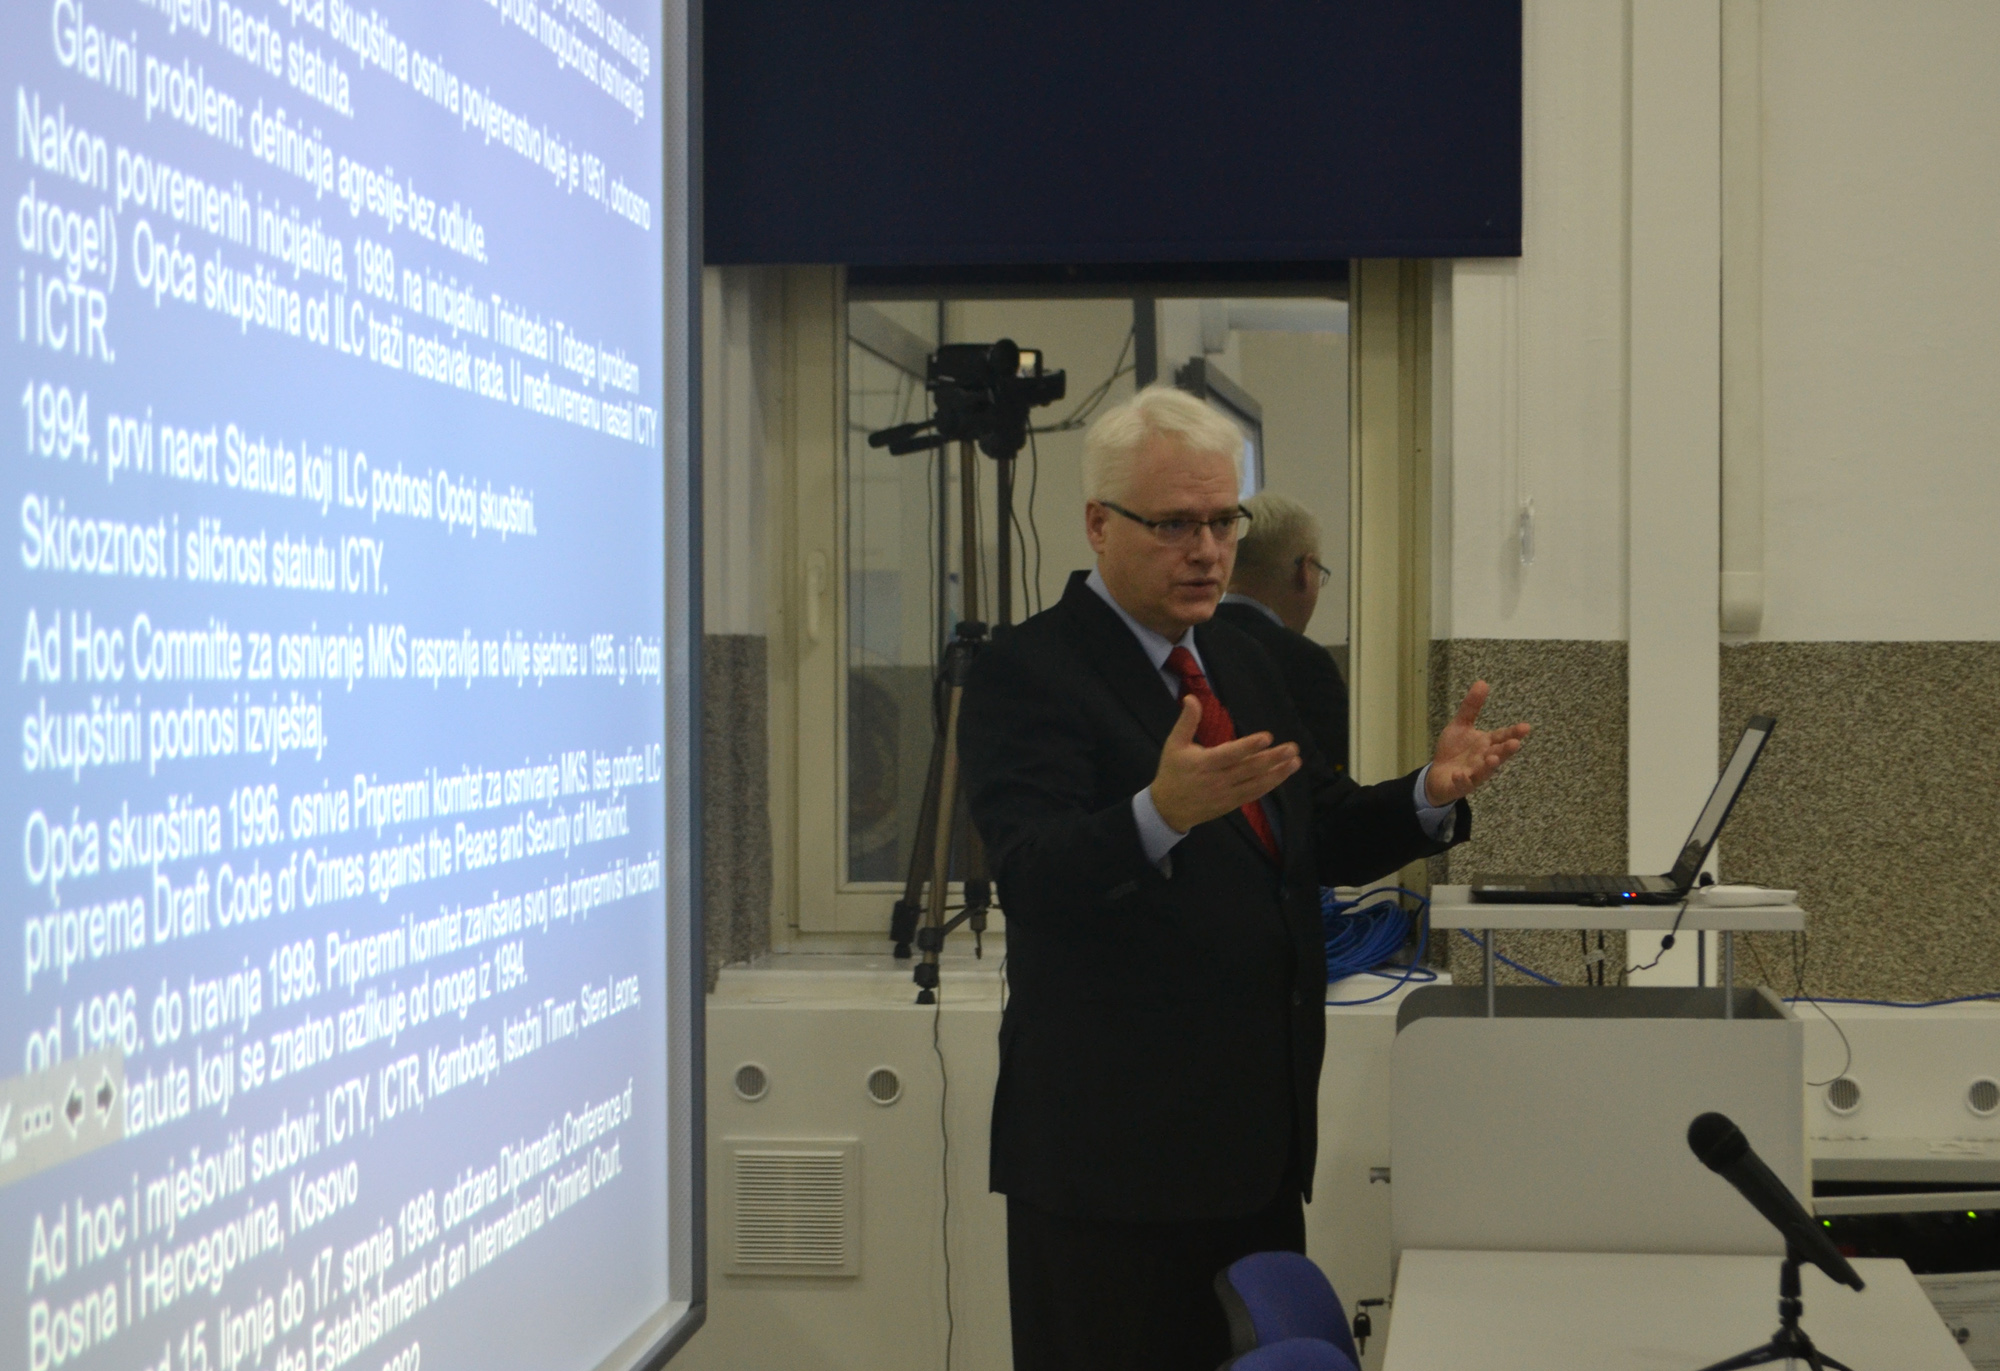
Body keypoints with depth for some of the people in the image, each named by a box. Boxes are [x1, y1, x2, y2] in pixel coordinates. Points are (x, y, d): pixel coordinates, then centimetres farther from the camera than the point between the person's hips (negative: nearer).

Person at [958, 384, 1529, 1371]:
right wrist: (1162, 813, -42)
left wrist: (1432, 795, -3)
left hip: (1256, 1135, 8)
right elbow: (1035, 874, -23)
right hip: (1116, 1145, -8)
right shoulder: (1028, 672, -10)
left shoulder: (1238, 663, 16)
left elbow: (1321, 837, 17)